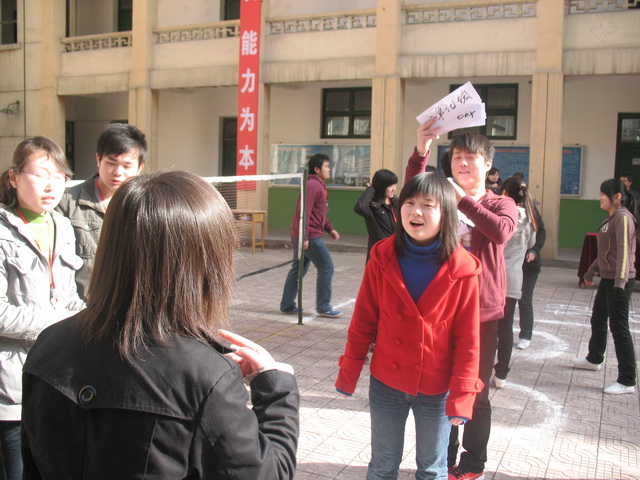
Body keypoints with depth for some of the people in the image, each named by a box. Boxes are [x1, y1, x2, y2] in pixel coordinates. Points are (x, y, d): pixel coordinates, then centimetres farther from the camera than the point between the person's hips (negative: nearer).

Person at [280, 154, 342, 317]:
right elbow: (304, 212, -23)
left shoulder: (319, 186, 17)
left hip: (304, 237, 10)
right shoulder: (313, 185, -16)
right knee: (327, 267, -3)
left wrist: (330, 229, 15)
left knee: (298, 269, 14)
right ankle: (323, 307, 4)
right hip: (310, 237, -10)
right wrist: (304, 237, -26)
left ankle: (287, 305, 20)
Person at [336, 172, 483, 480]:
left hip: (436, 390, -1)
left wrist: (461, 395, -11)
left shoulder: (462, 270, -14)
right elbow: (363, 321, -2)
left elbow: (467, 340, -10)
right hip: (386, 384, 1)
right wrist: (349, 372, 1)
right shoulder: (383, 259, -9)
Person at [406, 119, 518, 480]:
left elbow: (501, 232, -23)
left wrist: (462, 199, -21)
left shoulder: (502, 205, 0)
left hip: (482, 313, -2)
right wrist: (421, 152, -30)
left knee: (475, 392, 10)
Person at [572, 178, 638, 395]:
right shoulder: (611, 218, 15)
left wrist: (620, 281, -31)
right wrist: (591, 271, 27)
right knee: (597, 320, 23)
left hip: (619, 281, -10)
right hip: (608, 278, 10)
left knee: (618, 327, -8)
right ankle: (594, 359, 44)